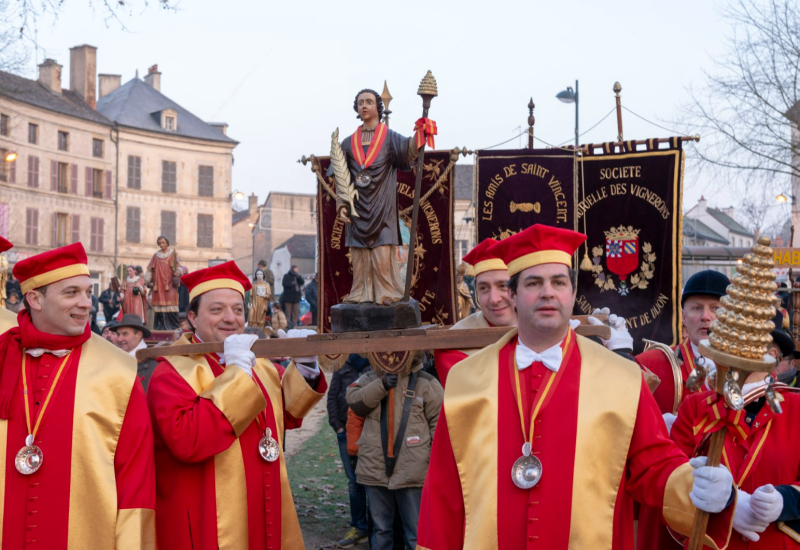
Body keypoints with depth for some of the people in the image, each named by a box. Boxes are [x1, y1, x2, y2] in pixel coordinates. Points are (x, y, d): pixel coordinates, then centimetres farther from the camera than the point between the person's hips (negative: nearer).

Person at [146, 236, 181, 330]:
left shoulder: (173, 254, 6)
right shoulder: (156, 255, 14)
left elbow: (177, 267, -3)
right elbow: (150, 269, 14)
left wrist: (176, 276, -21)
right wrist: (148, 281, 7)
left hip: (169, 285, -3)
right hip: (158, 285, 3)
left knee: (170, 306, -10)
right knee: (159, 307, -1)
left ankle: (173, 327, -7)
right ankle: (159, 328, 3)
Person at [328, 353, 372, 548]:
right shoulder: (343, 367, 11)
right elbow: (332, 397, 11)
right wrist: (338, 426, 2)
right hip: (346, 431, 3)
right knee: (354, 481, 7)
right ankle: (358, 527, 15)